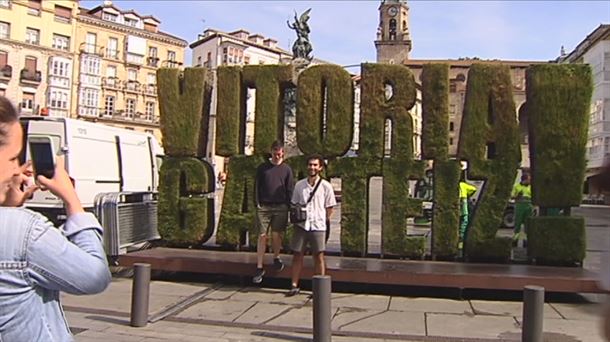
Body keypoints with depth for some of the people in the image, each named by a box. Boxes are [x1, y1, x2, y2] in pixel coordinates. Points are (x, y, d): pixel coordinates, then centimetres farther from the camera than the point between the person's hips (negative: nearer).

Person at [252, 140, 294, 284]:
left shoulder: (287, 169, 9)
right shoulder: (262, 167, 9)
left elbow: (290, 190, 9)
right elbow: (256, 186, 9)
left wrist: (288, 206, 1)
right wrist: (257, 203, 0)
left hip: (280, 207, 0)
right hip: (264, 206, 0)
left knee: (276, 235, 1)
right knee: (262, 236, -2)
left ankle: (276, 258, 28)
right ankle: (259, 268, 1)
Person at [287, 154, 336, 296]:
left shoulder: (326, 186, -1)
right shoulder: (299, 185, 7)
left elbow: (330, 207, 4)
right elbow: (294, 204, 14)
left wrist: (323, 220, 0)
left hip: (318, 226, -2)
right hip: (301, 225, 3)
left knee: (319, 257, 2)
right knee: (297, 255, 6)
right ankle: (294, 286, 16)